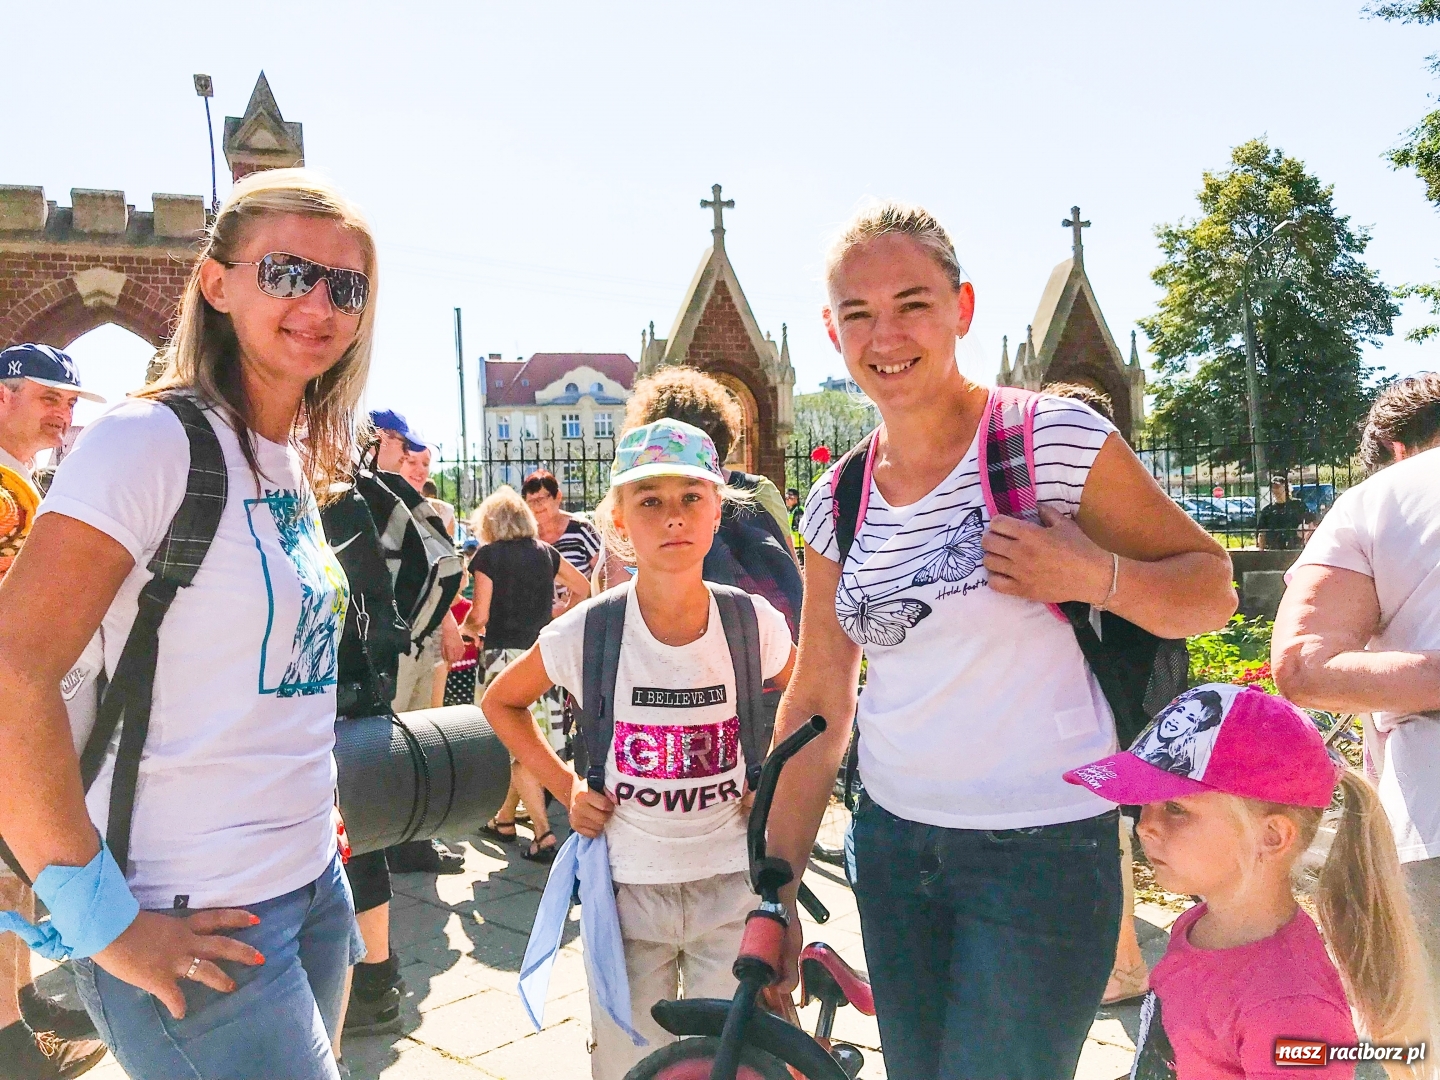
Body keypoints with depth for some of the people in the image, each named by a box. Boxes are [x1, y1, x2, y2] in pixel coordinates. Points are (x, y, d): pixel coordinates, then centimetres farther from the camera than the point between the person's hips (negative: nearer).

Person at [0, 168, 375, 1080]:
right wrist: (106, 922, -20)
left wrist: (316, 810, 12)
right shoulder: (151, 438, -15)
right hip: (195, 925, -7)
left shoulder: (297, 463, 9)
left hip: (315, 887, 8)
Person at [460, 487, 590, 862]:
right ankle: (505, 818, 29)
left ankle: (543, 833, -9)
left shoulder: (488, 555, -5)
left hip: (504, 654, -5)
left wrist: (465, 628, 11)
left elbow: (479, 616, -10)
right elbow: (582, 588, 20)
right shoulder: (545, 552, 9)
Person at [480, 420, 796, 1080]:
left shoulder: (755, 625, -10)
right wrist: (562, 784, -3)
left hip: (732, 886, 1)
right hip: (627, 889, 0)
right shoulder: (586, 632, -12)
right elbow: (501, 702, 7)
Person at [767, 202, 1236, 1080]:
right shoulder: (838, 500, 3)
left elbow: (1211, 588, -3)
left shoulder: (1056, 438, -10)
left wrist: (1095, 577, -23)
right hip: (893, 844, 5)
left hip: (1043, 849, -4)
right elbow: (818, 702, 6)